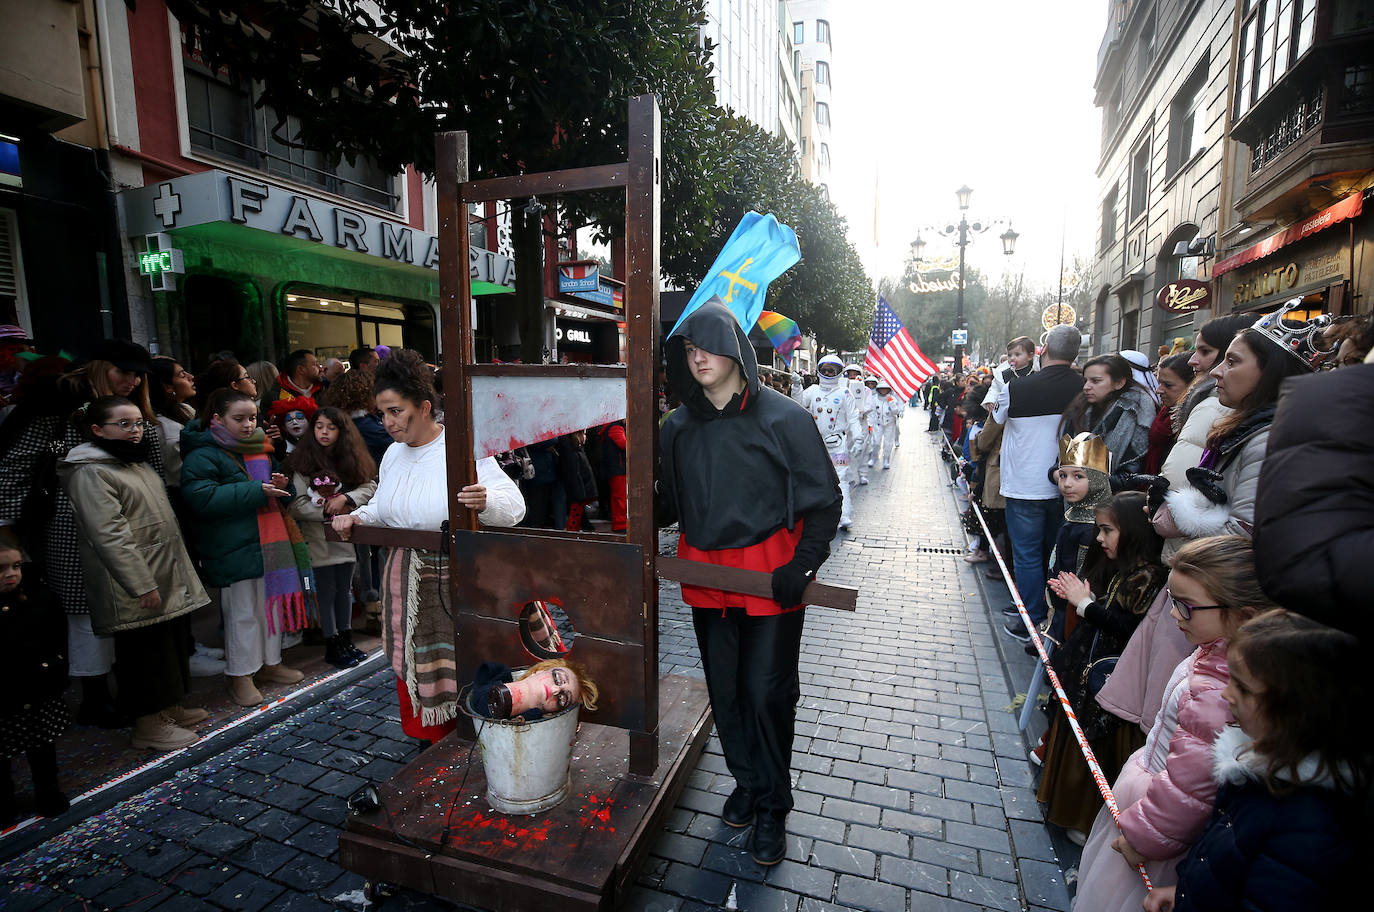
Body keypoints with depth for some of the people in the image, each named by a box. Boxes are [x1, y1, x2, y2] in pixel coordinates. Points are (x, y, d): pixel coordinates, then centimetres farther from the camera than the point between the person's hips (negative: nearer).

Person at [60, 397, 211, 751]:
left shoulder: (136, 463, 16)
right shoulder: (91, 472, -14)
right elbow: (110, 535, -21)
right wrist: (142, 585, -23)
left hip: (170, 579, 9)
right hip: (137, 588, -9)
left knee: (175, 643, 17)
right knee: (145, 651, 1)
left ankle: (169, 709, 31)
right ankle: (148, 726, 14)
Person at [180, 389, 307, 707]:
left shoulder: (260, 450, 13)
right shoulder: (203, 456, -11)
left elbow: (281, 495, 26)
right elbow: (201, 499, -24)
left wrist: (282, 484, 1)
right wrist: (257, 490, -24)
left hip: (269, 545, 8)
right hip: (235, 550, -7)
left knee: (271, 604, 16)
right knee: (242, 613, 1)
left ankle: (270, 662, 31)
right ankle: (239, 675, 17)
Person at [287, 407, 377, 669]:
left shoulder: (350, 458, 5)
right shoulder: (302, 461, -6)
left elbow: (369, 486, -2)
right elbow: (296, 504, -11)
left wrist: (345, 499, -17)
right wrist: (327, 512, -15)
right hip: (318, 536, -4)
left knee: (345, 589, 14)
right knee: (326, 591, 3)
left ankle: (346, 640, 26)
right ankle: (332, 646, 15)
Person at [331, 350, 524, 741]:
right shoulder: (394, 453, 7)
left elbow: (514, 506, -21)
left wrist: (485, 502, -42)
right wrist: (357, 517, 3)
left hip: (454, 580, -6)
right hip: (404, 578, 7)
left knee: (455, 666, 4)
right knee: (412, 665, 17)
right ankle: (426, 738, 39)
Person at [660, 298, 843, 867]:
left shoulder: (782, 417, -10)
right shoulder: (679, 427, 3)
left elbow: (825, 498, -6)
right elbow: (673, 502, 15)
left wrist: (801, 565, -14)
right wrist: (691, 551, 5)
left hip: (771, 576, -4)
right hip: (706, 576, 4)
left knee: (767, 692, 4)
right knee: (725, 688, 15)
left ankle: (773, 806, 28)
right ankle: (747, 781, 39)